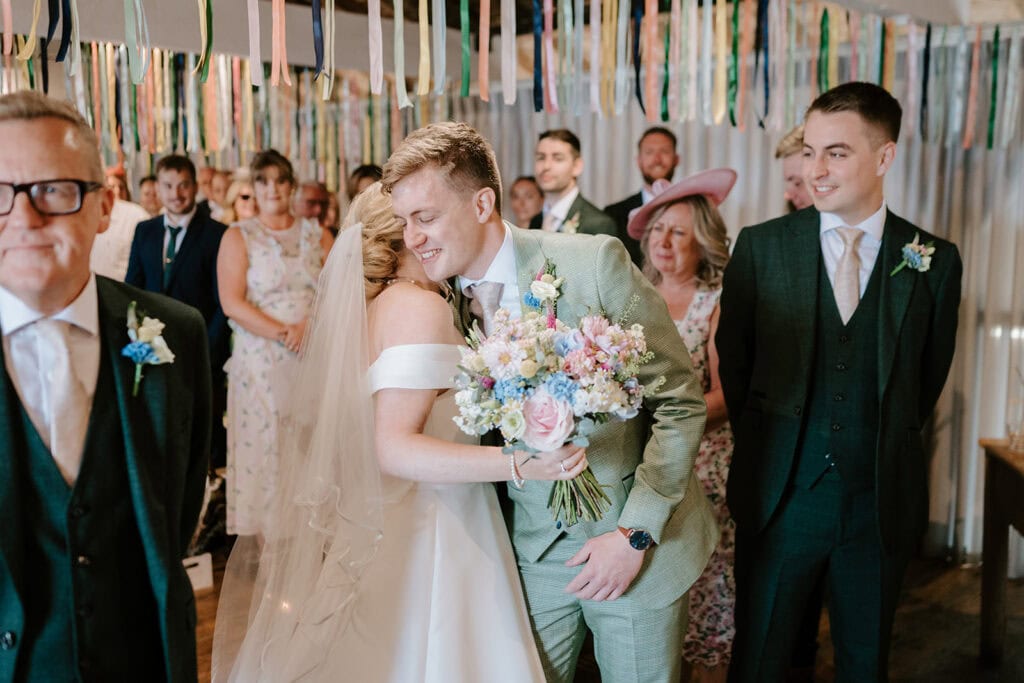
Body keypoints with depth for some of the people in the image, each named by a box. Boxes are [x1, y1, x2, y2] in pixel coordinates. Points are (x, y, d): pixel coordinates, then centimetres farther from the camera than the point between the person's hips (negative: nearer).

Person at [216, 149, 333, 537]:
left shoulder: (317, 235, 11)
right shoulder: (238, 237, 4)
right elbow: (232, 302, -7)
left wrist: (312, 327, -14)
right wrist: (285, 333, -15)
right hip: (261, 361, -2)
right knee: (263, 445, -1)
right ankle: (264, 535, 7)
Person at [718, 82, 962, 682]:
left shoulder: (935, 261, -3)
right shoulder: (761, 246, -4)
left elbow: (929, 375, 8)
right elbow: (734, 363, 4)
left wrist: (885, 447, 11)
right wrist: (768, 448, 8)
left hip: (882, 501, 1)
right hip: (781, 494, -1)